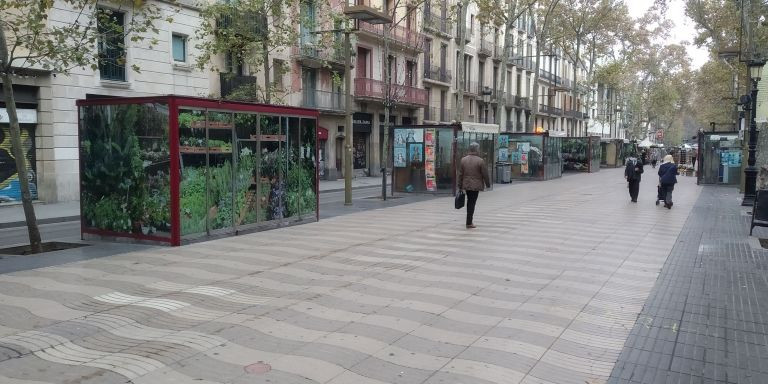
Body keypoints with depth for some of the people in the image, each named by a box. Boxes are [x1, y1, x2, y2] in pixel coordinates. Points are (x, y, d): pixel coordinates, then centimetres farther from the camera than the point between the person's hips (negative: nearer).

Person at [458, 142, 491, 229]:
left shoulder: (463, 159, 2)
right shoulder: (480, 161, -12)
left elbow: (460, 174, 4)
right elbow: (485, 174, -7)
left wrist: (460, 186, 10)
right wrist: (488, 184, 8)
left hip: (466, 184, 5)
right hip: (476, 185, -5)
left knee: (469, 201, 19)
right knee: (472, 203, -1)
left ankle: (469, 220, 25)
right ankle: (469, 223, 1)